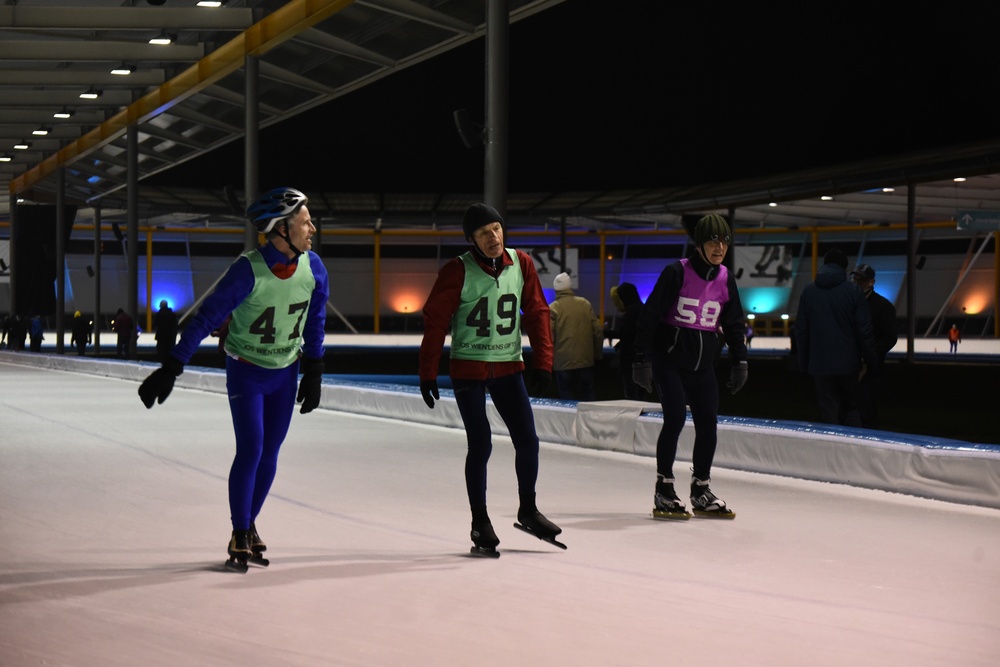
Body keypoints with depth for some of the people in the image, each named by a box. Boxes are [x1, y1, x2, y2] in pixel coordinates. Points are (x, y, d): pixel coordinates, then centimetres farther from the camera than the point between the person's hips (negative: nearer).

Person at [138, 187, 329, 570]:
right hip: (245, 370, -4)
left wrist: (313, 373, 7)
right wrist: (171, 369, -23)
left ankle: (249, 526, 23)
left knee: (270, 453, 7)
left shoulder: (313, 267, -11)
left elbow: (315, 319, 4)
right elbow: (206, 318, -23)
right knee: (250, 450, -10)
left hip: (286, 371, 4)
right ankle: (240, 537, 3)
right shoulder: (248, 270, -26)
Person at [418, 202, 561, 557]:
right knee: (481, 446, -3)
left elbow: (536, 313, 3)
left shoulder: (521, 264, -2)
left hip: (508, 366, 4)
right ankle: (480, 523, 13)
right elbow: (435, 321, -10)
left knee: (527, 440, 4)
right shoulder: (458, 272, -14)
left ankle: (528, 511, 26)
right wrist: (427, 375, -11)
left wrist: (542, 363, -1)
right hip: (468, 368, -4)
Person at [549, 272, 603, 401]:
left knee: (567, 397, 4)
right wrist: (597, 354, 14)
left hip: (563, 362, -3)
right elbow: (598, 330, 3)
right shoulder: (585, 304, 3)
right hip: (586, 361, 3)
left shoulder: (553, 308, -7)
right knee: (588, 396, 12)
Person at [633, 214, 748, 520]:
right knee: (675, 418, -13)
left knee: (708, 423, 3)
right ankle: (663, 492, -2)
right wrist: (642, 359, -14)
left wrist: (739, 361, 11)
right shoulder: (677, 273, -13)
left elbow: (734, 323, 15)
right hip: (669, 359, -6)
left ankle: (701, 490, 19)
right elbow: (649, 316, -12)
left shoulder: (726, 279, 5)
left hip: (703, 363, 6)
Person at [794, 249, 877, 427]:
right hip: (848, 363, -1)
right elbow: (864, 330, -5)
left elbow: (801, 330, 5)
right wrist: (870, 360, 4)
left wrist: (804, 363, 11)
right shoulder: (853, 291, -4)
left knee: (828, 411, 3)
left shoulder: (808, 292, 3)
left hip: (820, 364, 1)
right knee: (851, 409, 12)